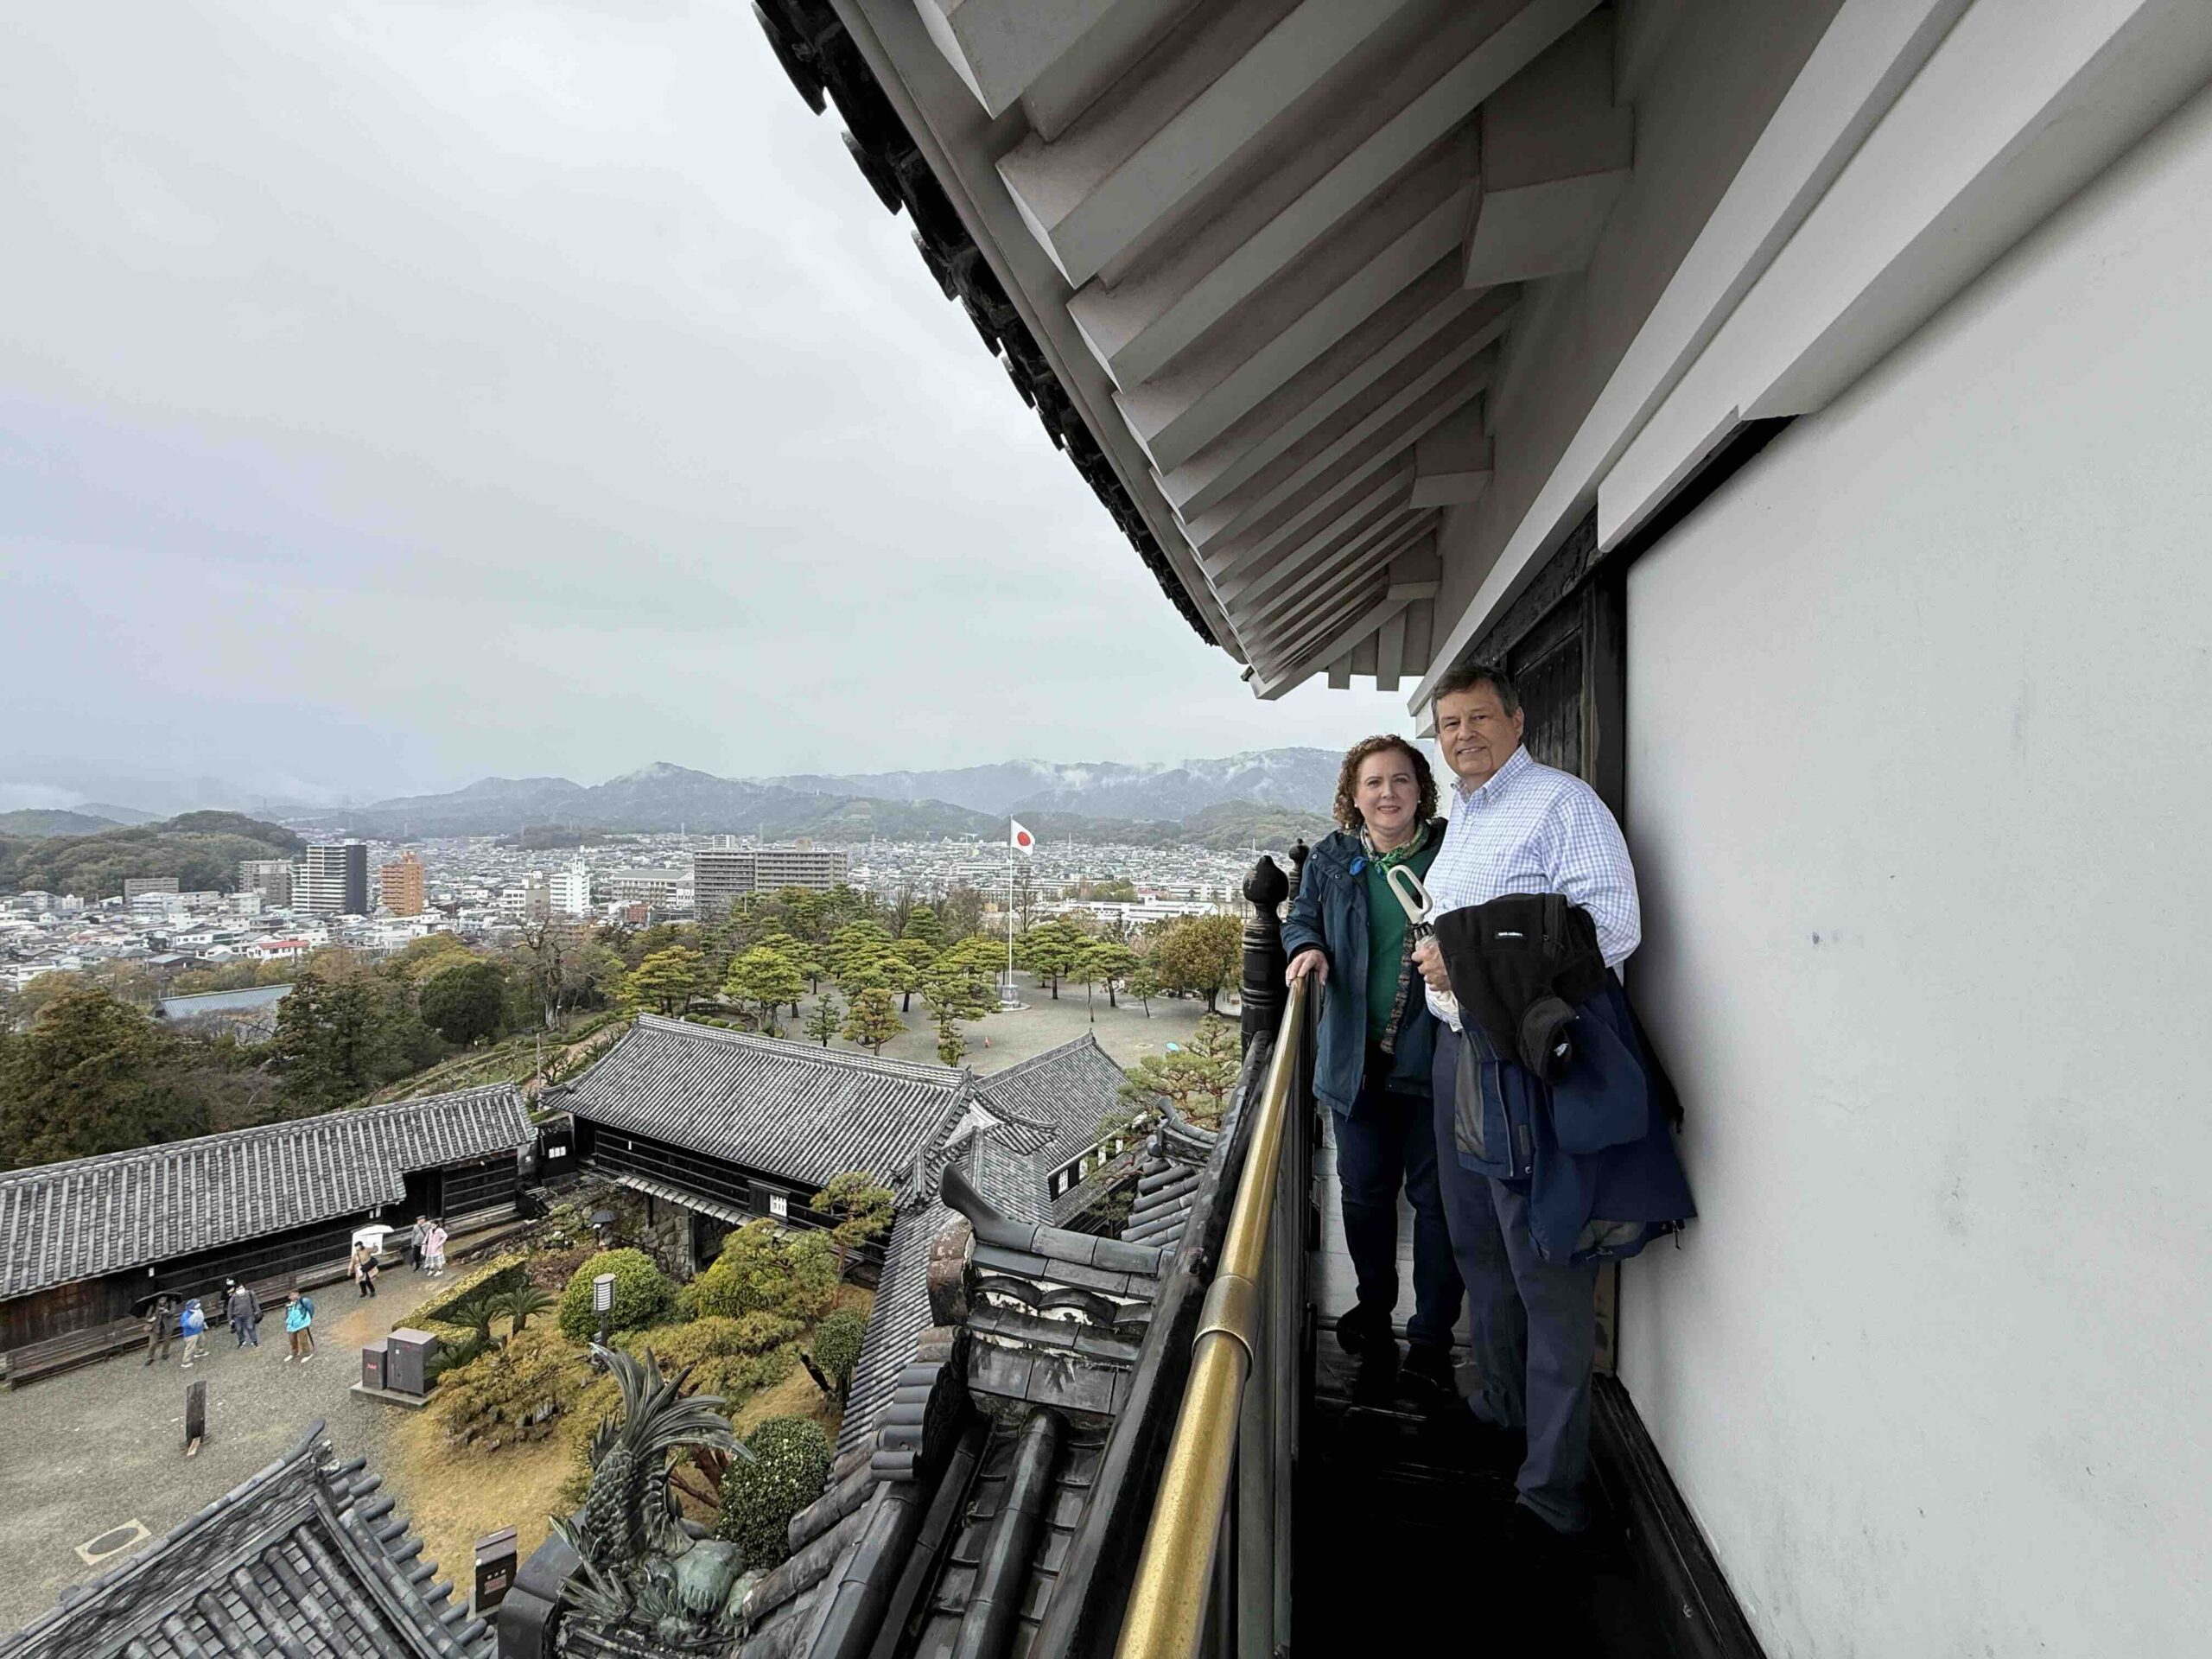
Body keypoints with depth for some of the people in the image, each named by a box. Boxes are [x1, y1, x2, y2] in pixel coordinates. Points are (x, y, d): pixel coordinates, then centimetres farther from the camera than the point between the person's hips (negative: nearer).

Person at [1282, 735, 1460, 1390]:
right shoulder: (1332, 858, 2)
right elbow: (1301, 917, 14)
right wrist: (1308, 948, -7)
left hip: (1433, 1057, -2)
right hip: (1357, 1056, 3)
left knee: (1435, 1198, 7)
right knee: (1365, 1191, 17)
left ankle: (1431, 1337, 26)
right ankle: (1374, 1306, 41)